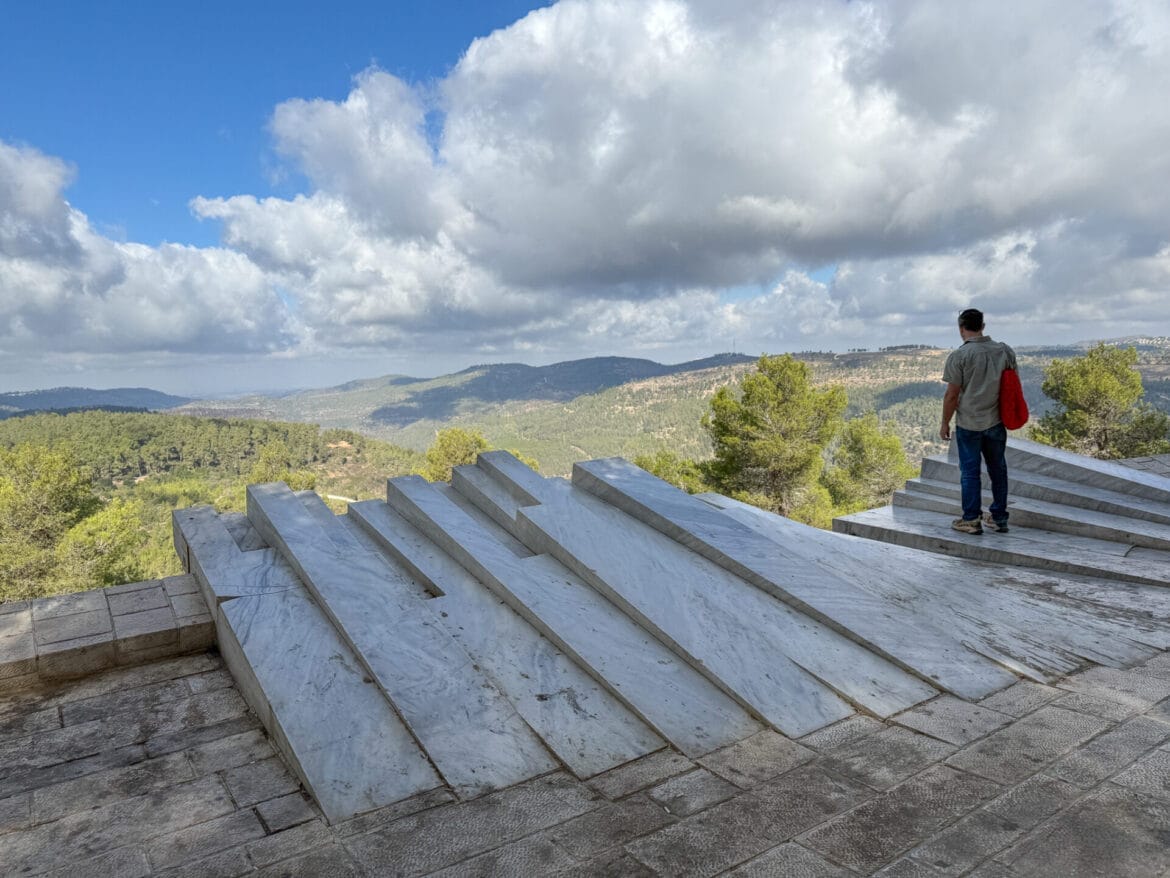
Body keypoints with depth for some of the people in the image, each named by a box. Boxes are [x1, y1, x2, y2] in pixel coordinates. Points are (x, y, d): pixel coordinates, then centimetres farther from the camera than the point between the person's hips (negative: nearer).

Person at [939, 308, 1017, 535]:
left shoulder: (960, 355, -13)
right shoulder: (1005, 351, 3)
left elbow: (952, 394, -13)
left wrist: (945, 423, -3)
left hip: (968, 424, -4)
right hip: (996, 422, 5)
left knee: (970, 471, 5)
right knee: (998, 470, 14)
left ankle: (971, 519, 9)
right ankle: (999, 518, 23)